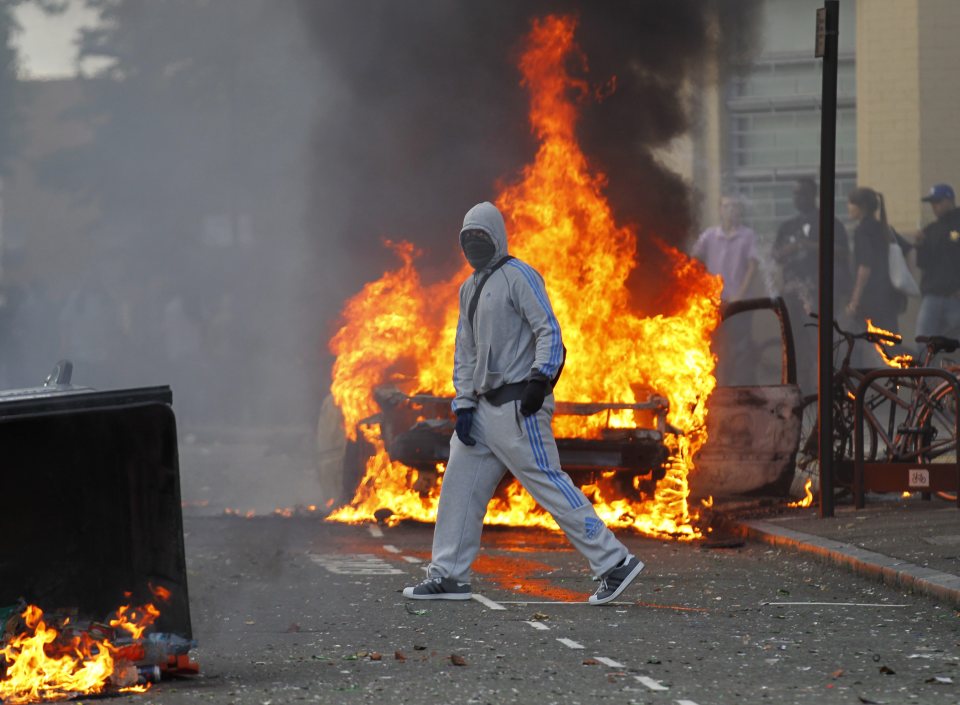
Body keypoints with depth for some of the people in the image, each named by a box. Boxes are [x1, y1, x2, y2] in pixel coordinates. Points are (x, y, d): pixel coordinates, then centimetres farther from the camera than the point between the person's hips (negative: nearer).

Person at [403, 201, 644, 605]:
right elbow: (465, 352, 21)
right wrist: (463, 405, 10)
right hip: (487, 406, 9)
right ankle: (448, 576, 14)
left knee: (547, 482, -12)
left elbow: (549, 331, -14)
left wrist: (539, 380, -24)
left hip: (519, 405, -9)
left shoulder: (518, 276, -7)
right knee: (460, 485, 8)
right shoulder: (469, 288, 19)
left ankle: (614, 563, -11)